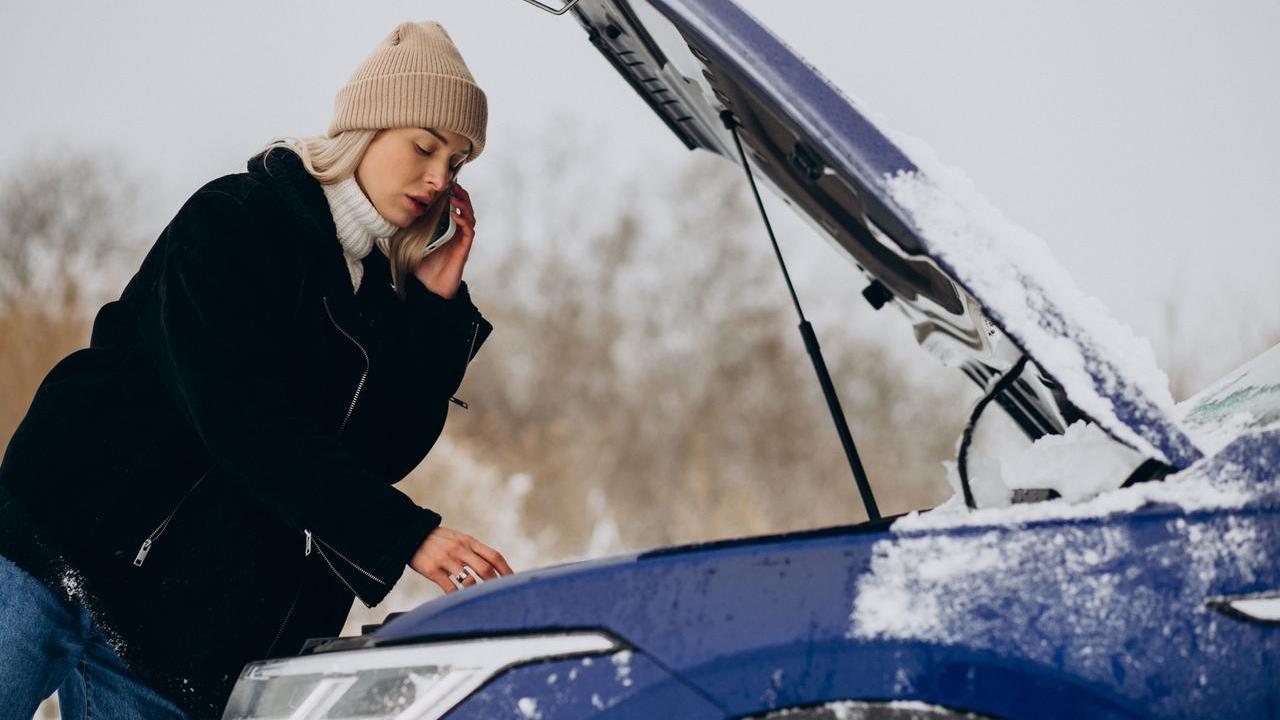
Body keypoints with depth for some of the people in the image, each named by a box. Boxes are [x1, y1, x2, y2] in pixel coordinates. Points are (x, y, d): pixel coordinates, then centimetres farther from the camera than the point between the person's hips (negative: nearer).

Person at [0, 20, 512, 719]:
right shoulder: (233, 222, -6)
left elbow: (389, 451, 4)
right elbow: (244, 420, -18)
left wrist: (436, 301, 0)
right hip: (64, 559, -5)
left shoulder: (385, 294, 14)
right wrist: (406, 536, -24)